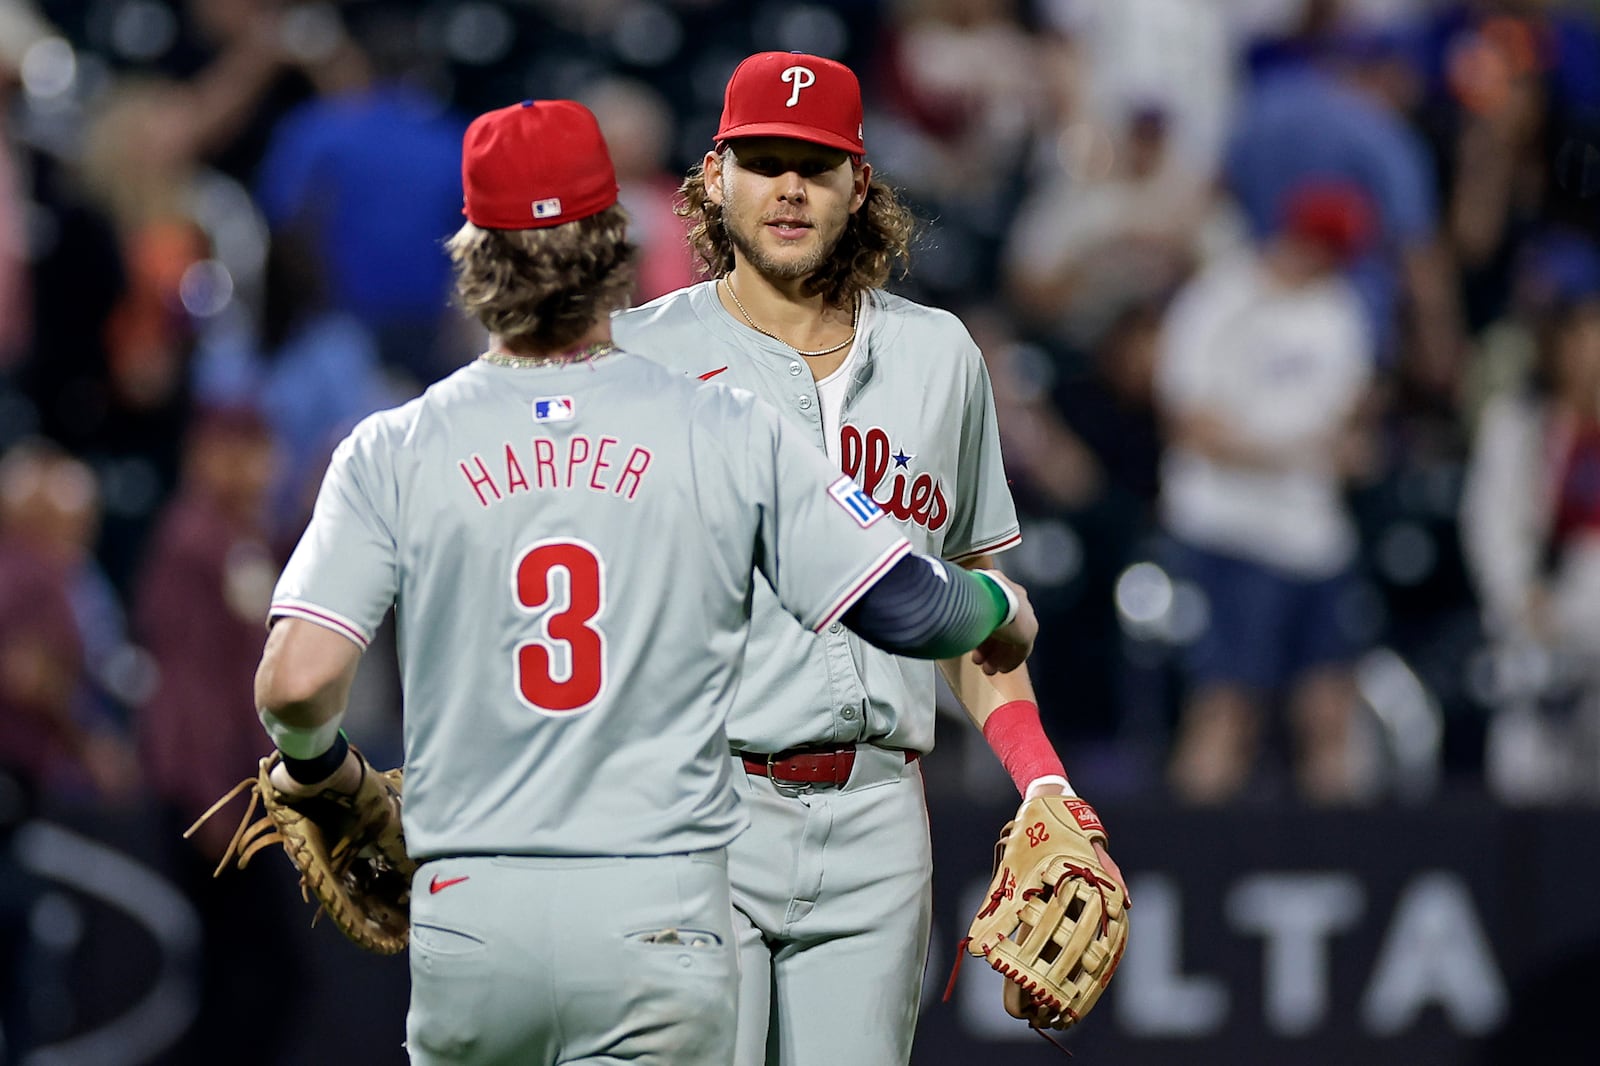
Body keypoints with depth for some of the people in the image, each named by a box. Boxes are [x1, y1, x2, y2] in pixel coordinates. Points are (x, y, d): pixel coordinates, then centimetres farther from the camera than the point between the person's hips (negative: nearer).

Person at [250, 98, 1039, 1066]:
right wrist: (1006, 613, 24)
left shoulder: (394, 452, 1)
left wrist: (314, 761, 15)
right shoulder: (727, 433, 0)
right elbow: (905, 606, 1)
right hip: (658, 909, -1)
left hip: (469, 915, 1)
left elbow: (297, 682, -9)